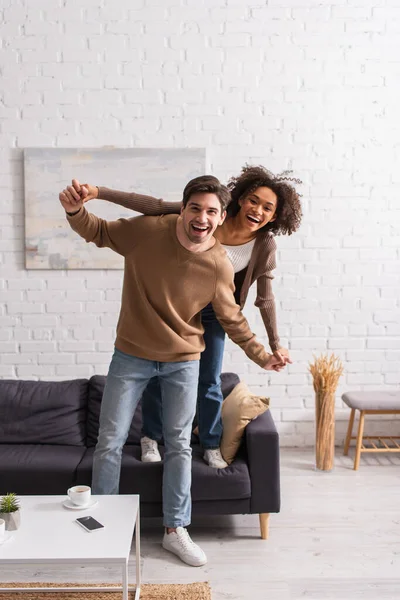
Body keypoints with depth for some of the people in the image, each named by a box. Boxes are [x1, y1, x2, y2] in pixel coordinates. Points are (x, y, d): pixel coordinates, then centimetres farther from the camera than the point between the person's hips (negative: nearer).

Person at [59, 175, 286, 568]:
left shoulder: (220, 266, -14)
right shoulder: (146, 230, -16)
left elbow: (231, 320, 2)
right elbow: (98, 232, 1)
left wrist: (260, 355, 4)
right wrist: (75, 211, -19)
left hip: (183, 362, 1)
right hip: (131, 356, 0)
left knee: (179, 446, 10)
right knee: (109, 442, 5)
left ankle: (175, 530, 28)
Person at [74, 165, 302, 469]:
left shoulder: (265, 246, -16)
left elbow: (265, 298, -6)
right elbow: (156, 207, -25)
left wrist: (275, 344, -1)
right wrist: (99, 192, -32)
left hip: (212, 312, 1)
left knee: (210, 381, 5)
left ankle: (212, 447, 27)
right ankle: (151, 438, 31)